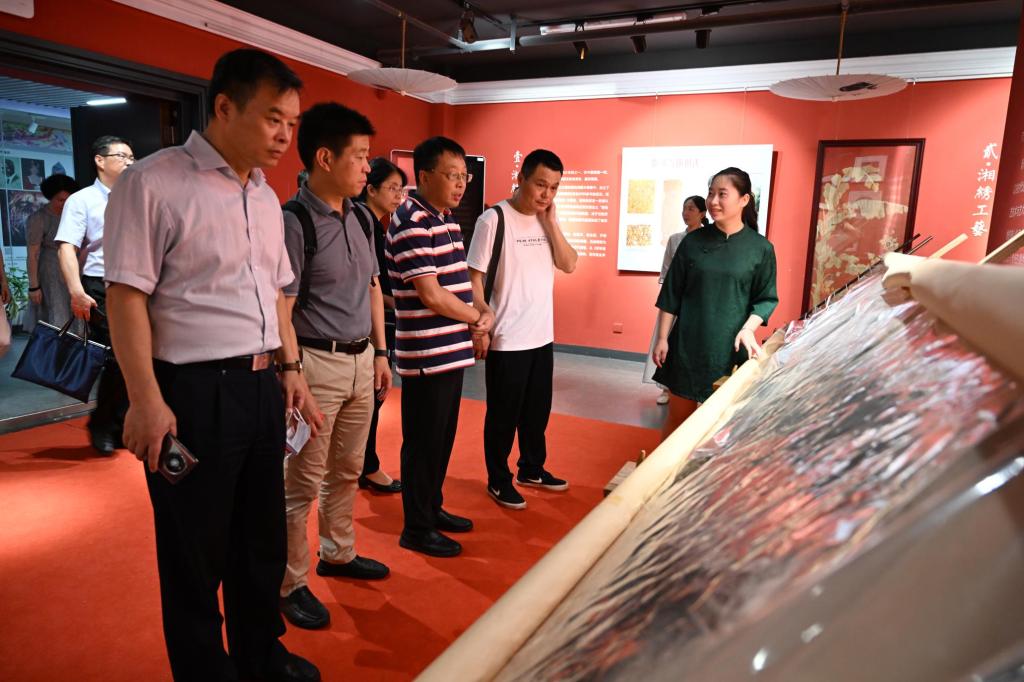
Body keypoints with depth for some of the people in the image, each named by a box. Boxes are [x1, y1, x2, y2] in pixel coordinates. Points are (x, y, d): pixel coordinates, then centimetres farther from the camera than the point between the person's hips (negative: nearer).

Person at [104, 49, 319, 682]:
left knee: (263, 538, 19)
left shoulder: (266, 196, 13)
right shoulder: (155, 183, -10)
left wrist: (291, 365, 15)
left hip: (261, 387, 7)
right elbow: (127, 296, -12)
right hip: (193, 392, -7)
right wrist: (146, 399, -16)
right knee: (196, 553, 9)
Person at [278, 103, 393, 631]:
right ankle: (290, 584, 24)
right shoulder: (294, 222, -15)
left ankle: (338, 553, 40)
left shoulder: (361, 218, 8)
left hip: (361, 359, 7)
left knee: (346, 470, 20)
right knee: (302, 482, 6)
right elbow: (280, 314, -16)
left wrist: (380, 353, 14)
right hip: (317, 361, -7)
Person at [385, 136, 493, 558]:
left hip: (452, 350, 9)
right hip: (427, 355, -9)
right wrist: (479, 318, -7)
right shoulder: (412, 223, -16)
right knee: (424, 442, 4)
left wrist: (479, 317, 1)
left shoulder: (447, 219, 12)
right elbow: (431, 295, -21)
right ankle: (417, 529, 20)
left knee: (443, 438, 19)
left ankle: (433, 508, 36)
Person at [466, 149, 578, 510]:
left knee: (537, 411, 20)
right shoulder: (494, 219, -12)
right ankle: (499, 480, 25)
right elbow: (474, 278, -12)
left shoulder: (547, 220, 8)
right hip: (506, 340, -6)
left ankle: (532, 469, 38)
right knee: (503, 414, 8)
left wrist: (551, 222, -7)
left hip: (542, 337, 7)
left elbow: (569, 265, 1)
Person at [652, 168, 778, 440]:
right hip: (688, 342, 1)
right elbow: (671, 294, 3)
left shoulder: (761, 248, -2)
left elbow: (766, 298, 2)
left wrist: (747, 330, -14)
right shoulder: (693, 241, 1)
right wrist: (663, 338, 0)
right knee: (678, 415, 9)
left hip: (730, 346, -1)